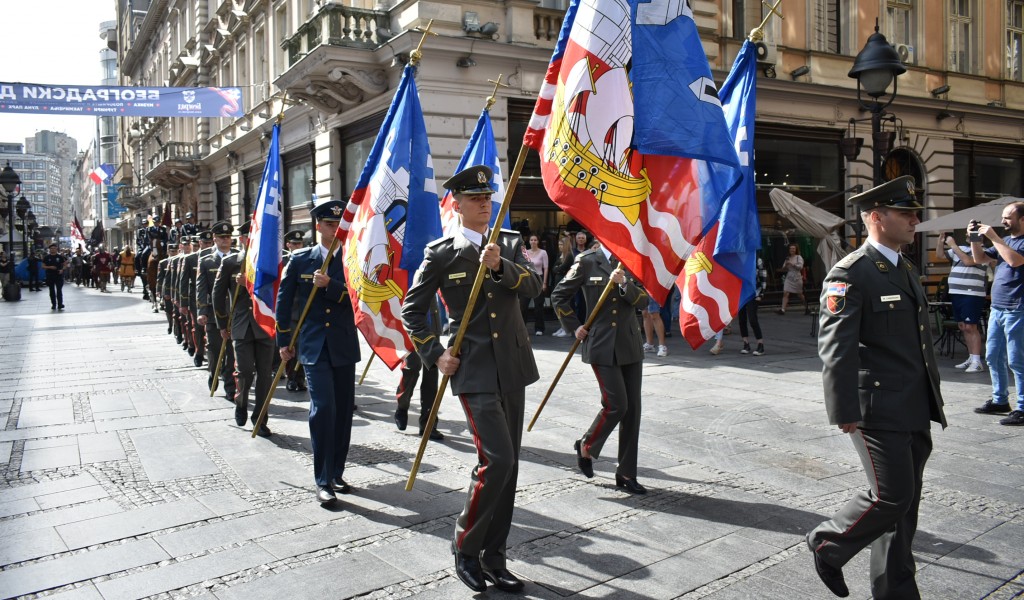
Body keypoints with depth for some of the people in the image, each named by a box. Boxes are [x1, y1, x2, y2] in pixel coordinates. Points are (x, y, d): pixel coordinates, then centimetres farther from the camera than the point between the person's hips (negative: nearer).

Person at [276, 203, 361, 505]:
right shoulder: (300, 259, 3)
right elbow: (284, 301, 8)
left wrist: (330, 285, -21)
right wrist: (284, 341, 7)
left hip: (344, 347, 2)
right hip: (314, 346, -2)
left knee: (344, 411, 8)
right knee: (323, 408, -13)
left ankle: (337, 472, 23)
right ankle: (323, 480, -5)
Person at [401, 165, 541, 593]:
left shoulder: (510, 244, 9)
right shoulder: (442, 253, -1)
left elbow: (533, 286, -7)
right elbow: (411, 310, 3)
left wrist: (501, 266, -23)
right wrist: (434, 355, -5)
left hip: (513, 366, 5)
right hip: (474, 370, -5)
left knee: (508, 465, 8)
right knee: (496, 459, -14)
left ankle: (493, 557, 21)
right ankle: (466, 546, 8)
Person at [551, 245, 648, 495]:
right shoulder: (587, 262, -3)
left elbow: (643, 299, 1)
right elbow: (559, 296, 2)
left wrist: (624, 283, -15)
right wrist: (575, 327, 0)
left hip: (630, 345, 5)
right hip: (602, 346, -5)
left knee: (632, 409, 4)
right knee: (616, 405, -9)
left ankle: (626, 473, 14)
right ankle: (586, 446, 19)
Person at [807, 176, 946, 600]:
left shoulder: (906, 271, 15)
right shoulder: (850, 274, -13)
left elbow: (921, 341, 20)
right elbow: (836, 349, -18)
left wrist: (932, 401, 18)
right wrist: (845, 412, -21)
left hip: (916, 411, 8)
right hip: (878, 410, -8)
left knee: (904, 502, 13)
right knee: (891, 495, -8)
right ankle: (828, 543, 17)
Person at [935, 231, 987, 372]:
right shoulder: (960, 249, 15)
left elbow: (968, 261, -22)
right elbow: (939, 256, 20)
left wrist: (953, 245, -17)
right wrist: (940, 241, 5)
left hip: (972, 295, -8)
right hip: (956, 294, 8)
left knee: (970, 327, -9)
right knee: (962, 327, 12)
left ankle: (977, 362, -7)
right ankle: (971, 358, 21)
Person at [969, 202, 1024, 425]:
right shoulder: (1004, 240, 17)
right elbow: (980, 259, 18)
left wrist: (993, 237, -18)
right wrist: (975, 238, 4)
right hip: (996, 308, 8)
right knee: (993, 357, 12)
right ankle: (1000, 400, 22)